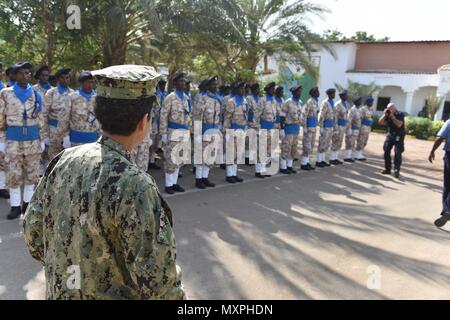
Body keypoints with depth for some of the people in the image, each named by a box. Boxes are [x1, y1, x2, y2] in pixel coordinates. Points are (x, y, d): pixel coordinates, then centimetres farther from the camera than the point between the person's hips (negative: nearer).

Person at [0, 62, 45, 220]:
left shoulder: (36, 95, 5)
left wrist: (42, 140, 7)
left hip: (33, 141, 2)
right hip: (13, 141, -2)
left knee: (32, 174, 8)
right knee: (13, 175, 1)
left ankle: (28, 202, 21)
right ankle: (16, 206, 11)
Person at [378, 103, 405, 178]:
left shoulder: (400, 114, -11)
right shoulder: (387, 115, 2)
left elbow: (399, 124, -25)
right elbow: (380, 122, -3)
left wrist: (392, 116, -26)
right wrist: (384, 115, -15)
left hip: (398, 136, -5)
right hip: (390, 135, 5)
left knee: (397, 153, -10)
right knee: (386, 151, 2)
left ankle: (397, 170, -9)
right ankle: (387, 169, 12)